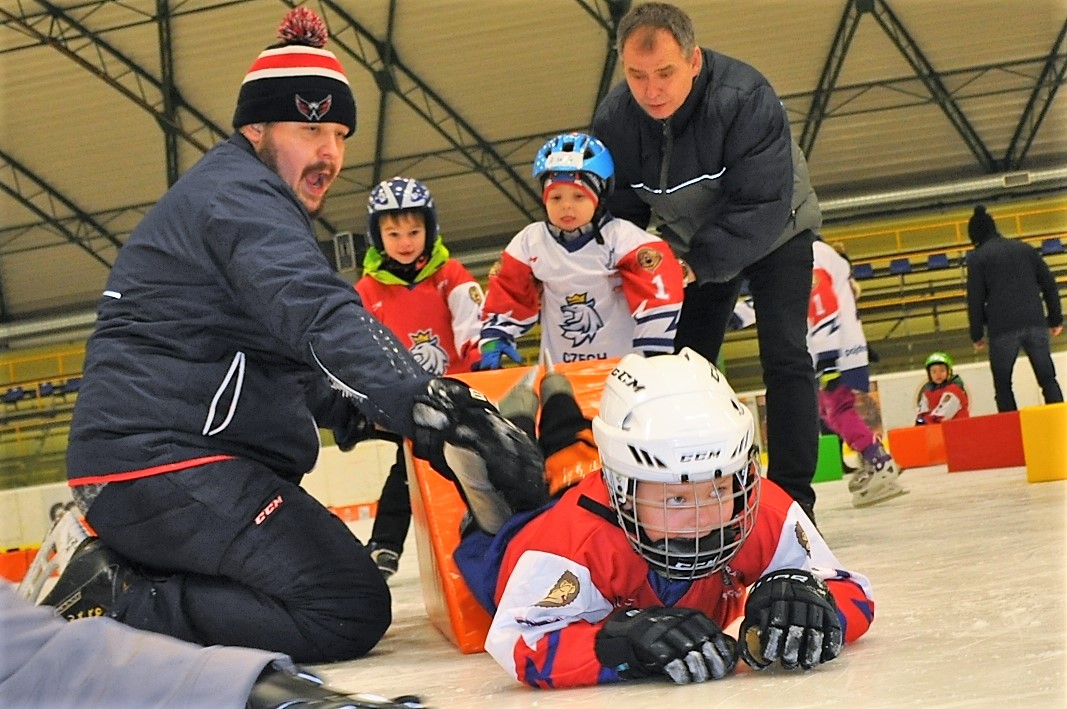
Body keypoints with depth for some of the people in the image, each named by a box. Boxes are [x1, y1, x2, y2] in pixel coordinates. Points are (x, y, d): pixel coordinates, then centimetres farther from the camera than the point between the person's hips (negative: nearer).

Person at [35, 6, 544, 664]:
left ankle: (122, 575, 6)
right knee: (351, 610, -18)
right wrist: (434, 406, -39)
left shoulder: (243, 196, 25)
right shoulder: (238, 194, -10)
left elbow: (285, 351, 28)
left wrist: (345, 406, 10)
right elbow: (318, 318, -28)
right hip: (165, 464, -11)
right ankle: (117, 606, -15)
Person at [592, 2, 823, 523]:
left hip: (773, 232, -4)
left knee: (784, 357, -16)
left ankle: (792, 499, -13)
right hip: (694, 249, 4)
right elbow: (618, 208, -7)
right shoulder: (613, 120, -20)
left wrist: (699, 264, -37)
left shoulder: (744, 98, -36)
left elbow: (763, 204, -36)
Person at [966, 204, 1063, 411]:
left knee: (1002, 385, 7)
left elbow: (975, 299, -1)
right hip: (1035, 323, 3)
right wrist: (1055, 319, 19)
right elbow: (1049, 284, 14)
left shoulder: (977, 258, 4)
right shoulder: (1025, 249, 16)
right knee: (1048, 379, 6)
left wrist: (977, 334, 5)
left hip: (1002, 328, -3)